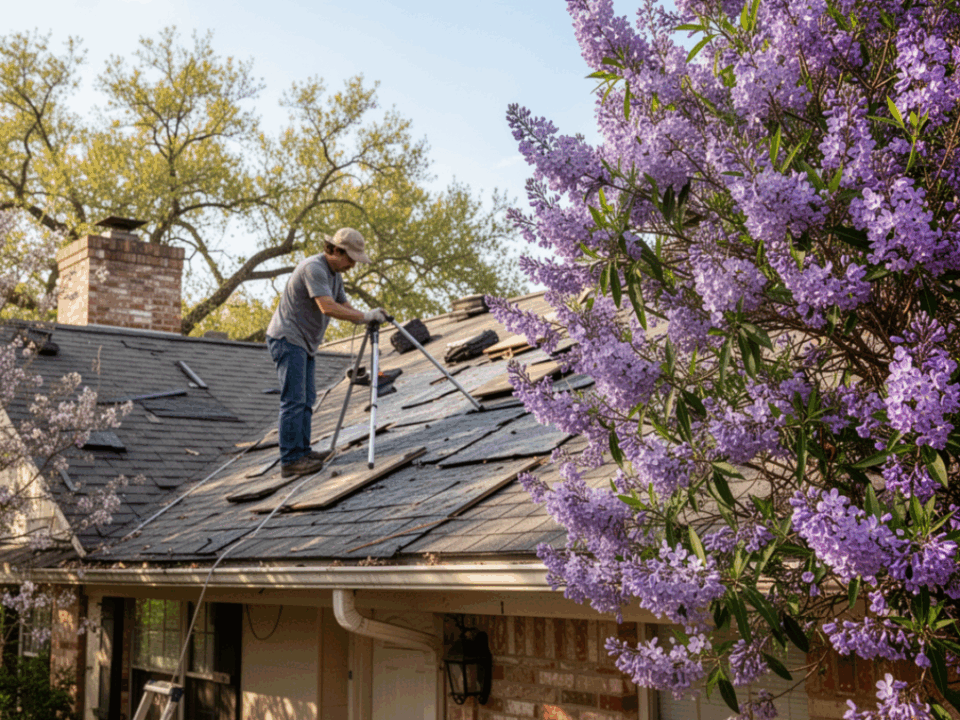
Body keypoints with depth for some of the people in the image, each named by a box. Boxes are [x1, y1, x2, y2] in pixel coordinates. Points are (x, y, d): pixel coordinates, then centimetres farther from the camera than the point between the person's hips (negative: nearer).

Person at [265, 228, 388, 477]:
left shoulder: (334, 275, 13)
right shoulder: (314, 268, -20)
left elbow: (345, 307, 13)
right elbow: (328, 307, -30)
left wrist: (370, 316, -6)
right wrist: (365, 316, -25)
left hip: (303, 343, 10)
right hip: (287, 339, -10)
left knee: (306, 400, 11)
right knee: (294, 401, -12)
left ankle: (302, 452, 16)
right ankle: (290, 461, -12)